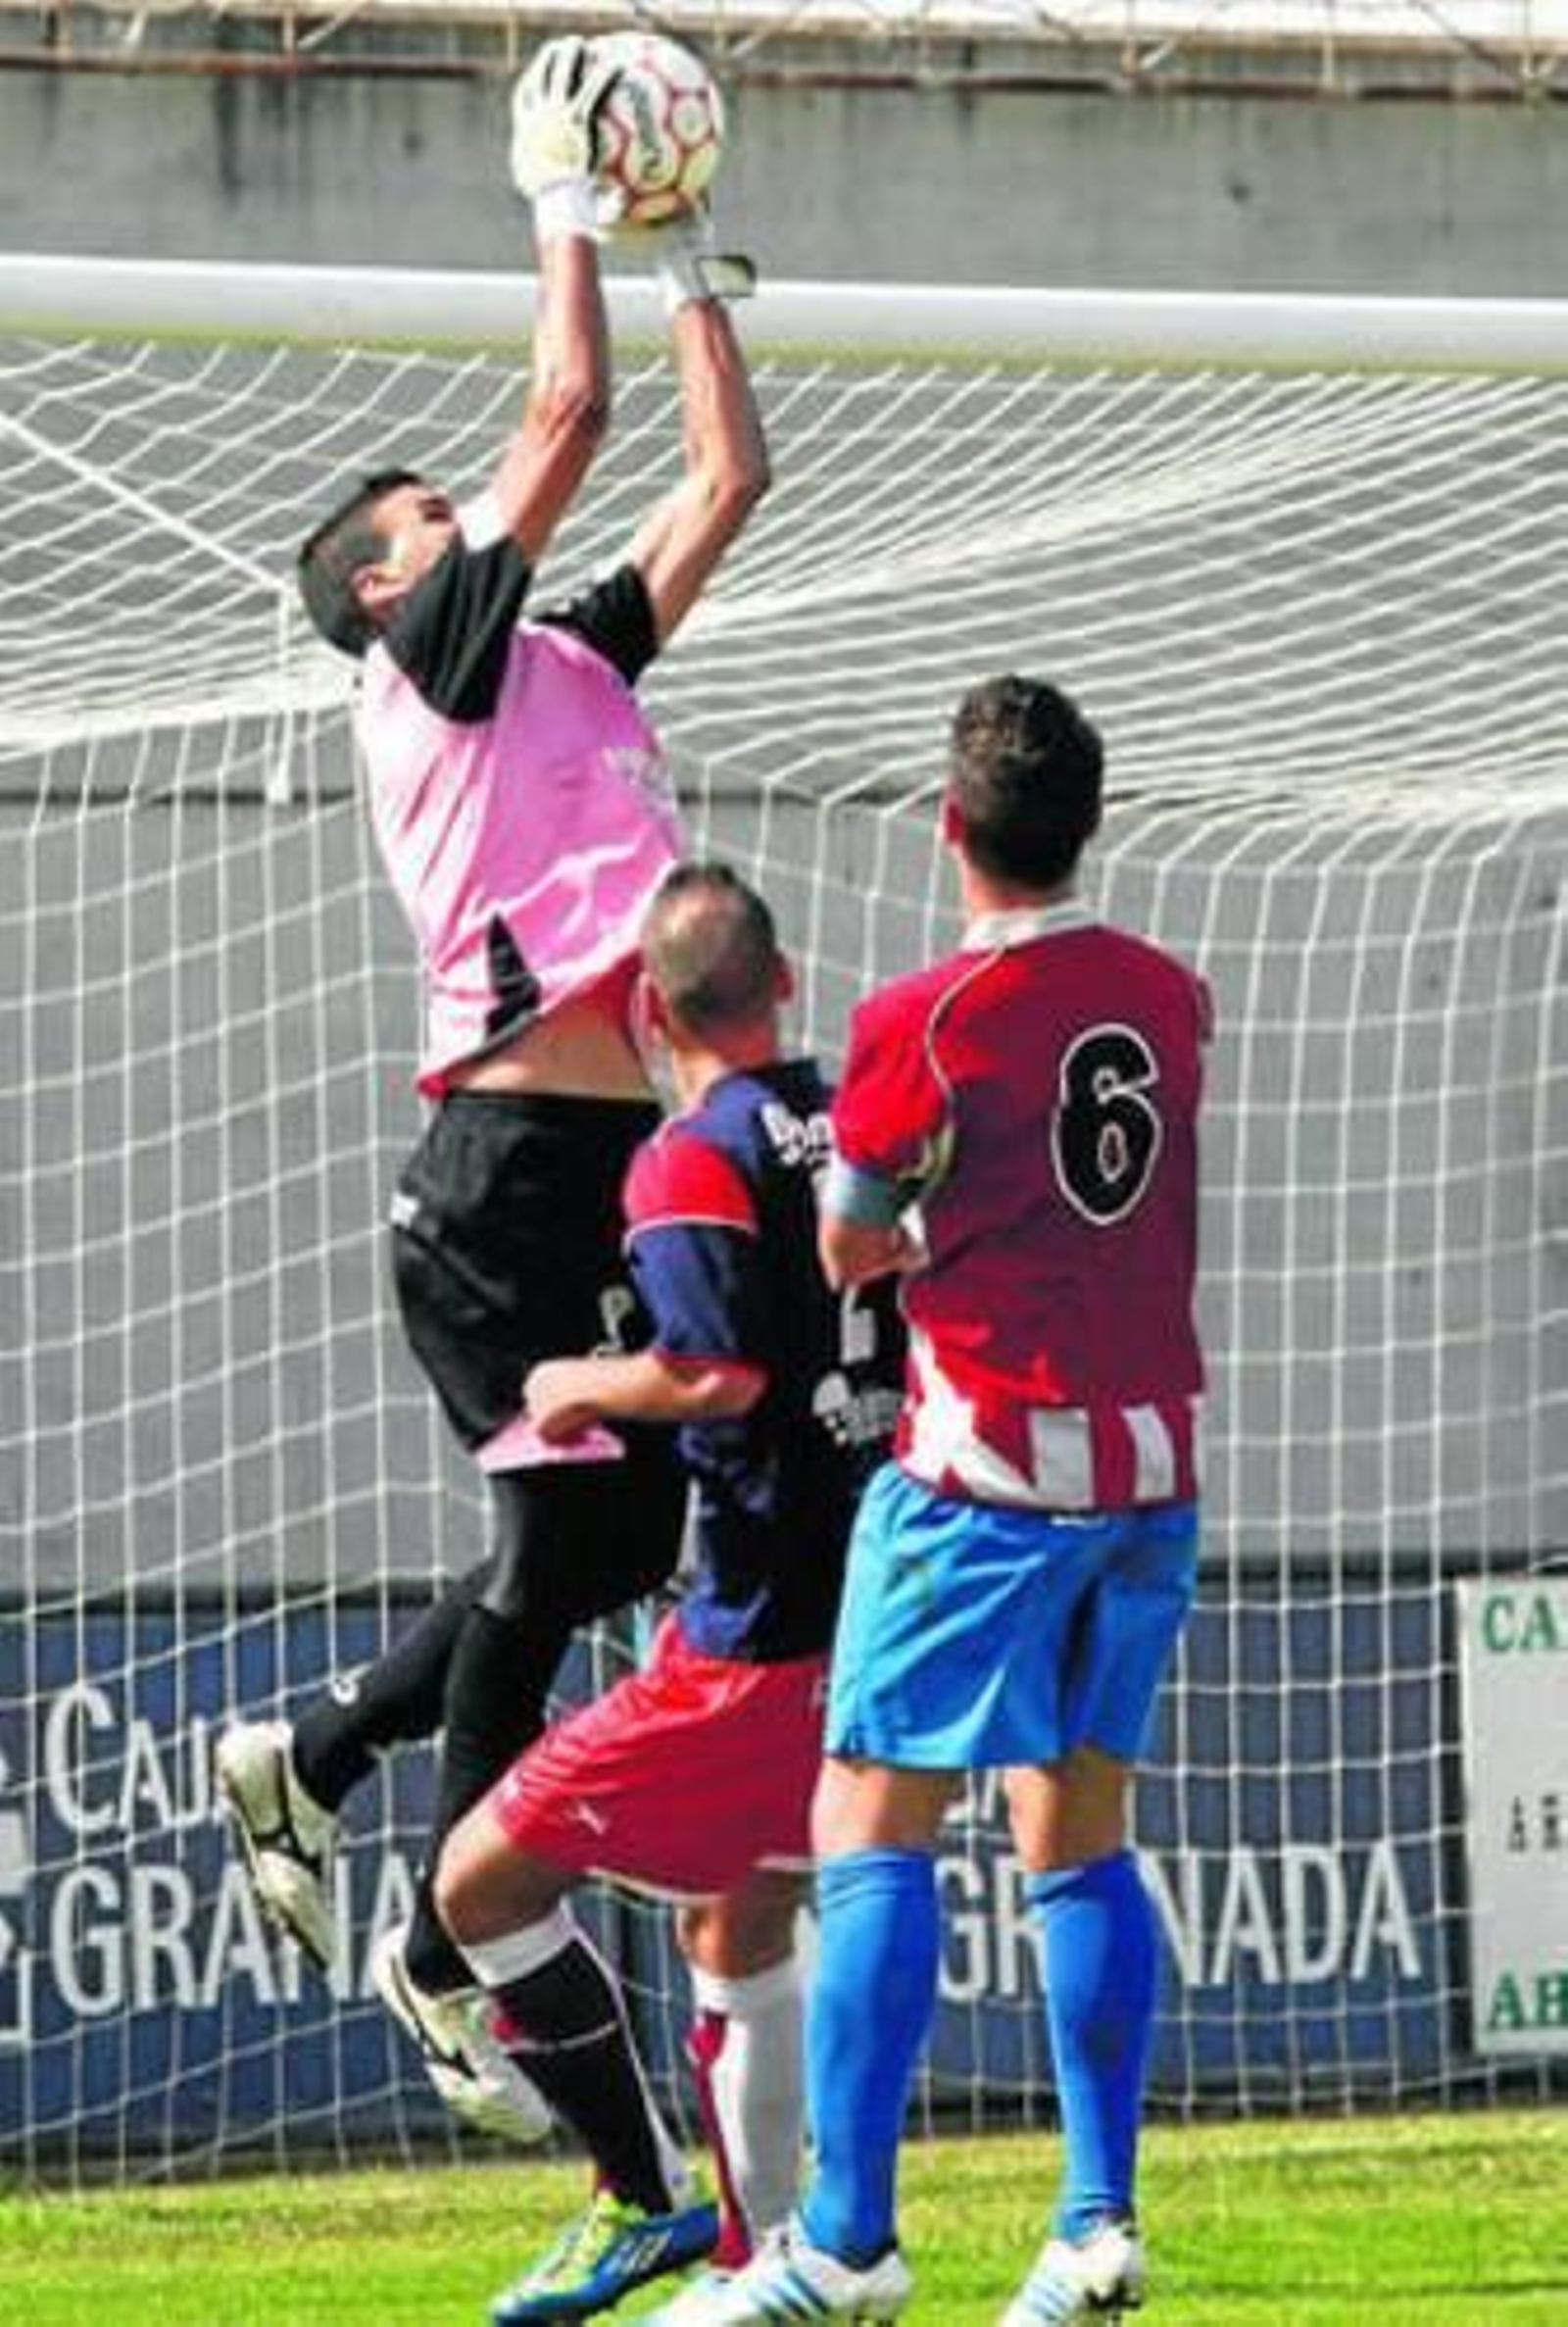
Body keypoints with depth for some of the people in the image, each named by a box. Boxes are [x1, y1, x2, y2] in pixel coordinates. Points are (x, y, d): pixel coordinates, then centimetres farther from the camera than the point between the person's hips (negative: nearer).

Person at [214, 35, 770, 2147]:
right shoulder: (431, 664, -1)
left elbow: (726, 479, 24)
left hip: (620, 1161, 8)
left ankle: (311, 1758, 23)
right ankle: (442, 1950, 4)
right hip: (512, 1168, -8)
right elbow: (571, 417, -7)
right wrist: (566, 207, 3)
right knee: (563, 1536, -6)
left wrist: (687, 262, 24)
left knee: (628, 1536, 9)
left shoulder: (570, 660, 20)